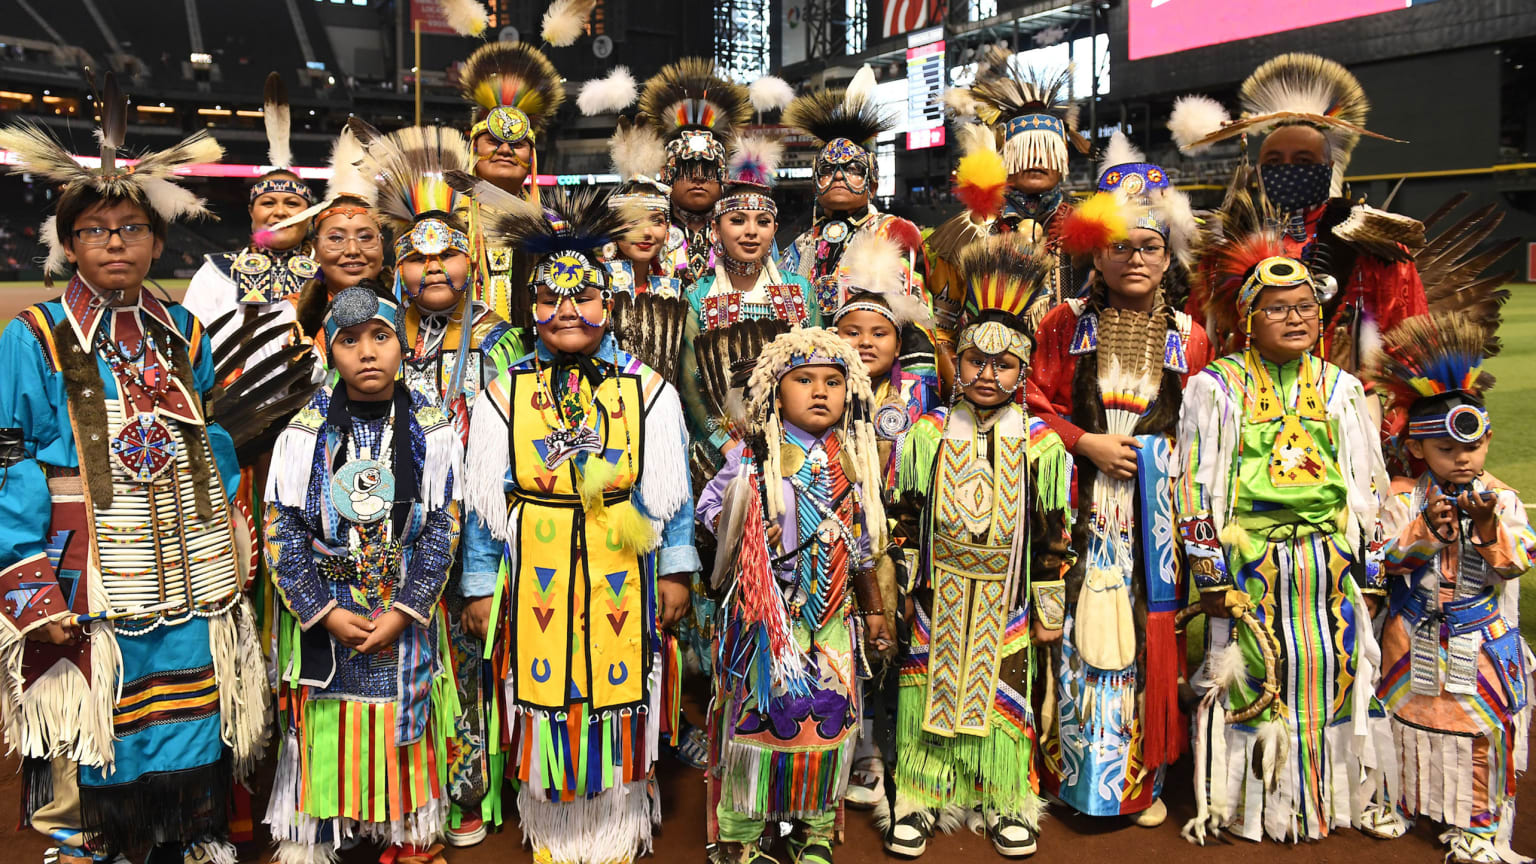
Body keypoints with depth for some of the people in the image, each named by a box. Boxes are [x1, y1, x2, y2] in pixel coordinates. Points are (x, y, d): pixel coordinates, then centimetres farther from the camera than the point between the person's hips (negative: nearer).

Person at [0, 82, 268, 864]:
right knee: (92, 757, 6)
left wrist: (235, 548, 11)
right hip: (90, 593, -3)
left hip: (191, 589, 4)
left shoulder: (183, 335, 9)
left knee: (190, 742, 13)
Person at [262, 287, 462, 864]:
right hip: (323, 620, 0)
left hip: (407, 617, 0)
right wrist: (327, 614, -12)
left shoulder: (434, 433, -4)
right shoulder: (303, 435, -4)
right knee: (325, 744, 7)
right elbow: (281, 535, -5)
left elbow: (443, 529, -4)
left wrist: (403, 613, -12)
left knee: (405, 743, 11)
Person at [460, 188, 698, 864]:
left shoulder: (650, 393, 0)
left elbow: (672, 491, 3)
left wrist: (676, 572, 1)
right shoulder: (502, 397, 0)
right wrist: (480, 587, 4)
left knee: (620, 710, 10)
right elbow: (483, 501, 3)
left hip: (623, 581, 0)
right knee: (545, 713, 10)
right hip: (535, 583, 0)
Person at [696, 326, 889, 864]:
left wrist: (873, 610, 17)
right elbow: (709, 507, 7)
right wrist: (742, 538, -8)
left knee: (832, 716, 6)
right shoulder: (753, 457, -5)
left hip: (832, 616, 4)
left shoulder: (851, 462, 6)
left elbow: (861, 544, 14)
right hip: (764, 613, -4)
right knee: (757, 713, 0)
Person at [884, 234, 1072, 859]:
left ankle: (1004, 802, 26)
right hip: (938, 596, 0)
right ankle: (917, 801, 21)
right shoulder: (928, 436, -1)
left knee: (1004, 691, 8)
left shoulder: (1040, 443, -1)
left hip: (1005, 598, 0)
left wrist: (1048, 608, 4)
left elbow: (1053, 534, 3)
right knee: (928, 687, 6)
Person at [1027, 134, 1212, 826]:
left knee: (1147, 634, 6)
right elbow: (1036, 405, 2)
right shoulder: (1066, 324, 3)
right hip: (1083, 505, -1)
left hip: (1156, 505, 1)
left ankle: (1142, 777, 21)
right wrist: (1087, 442, -10)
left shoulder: (1188, 337, 6)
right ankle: (1074, 769, 17)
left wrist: (1159, 457, -7)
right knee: (1080, 631, 0)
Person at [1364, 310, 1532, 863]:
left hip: (1481, 640, 0)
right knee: (1408, 713, 12)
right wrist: (1427, 529, -27)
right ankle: (1401, 798, 31)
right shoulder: (1404, 498, -5)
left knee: (1483, 724, 7)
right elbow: (1387, 556, -13)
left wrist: (1487, 525, -30)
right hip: (1414, 638, 0)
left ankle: (1477, 818, 23)